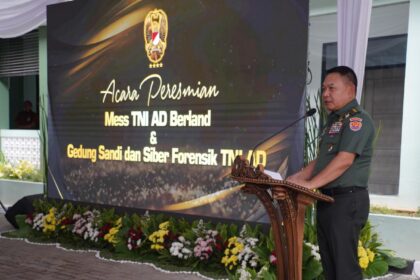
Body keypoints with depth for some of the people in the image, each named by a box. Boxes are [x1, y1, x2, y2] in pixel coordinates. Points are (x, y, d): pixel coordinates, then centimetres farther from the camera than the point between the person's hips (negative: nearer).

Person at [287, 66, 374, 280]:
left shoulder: (357, 119, -12)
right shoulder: (333, 120, 17)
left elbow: (344, 160, -22)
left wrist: (310, 184, -22)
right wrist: (298, 177, 9)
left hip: (346, 200, -9)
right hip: (326, 199, 9)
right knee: (329, 263, 15)